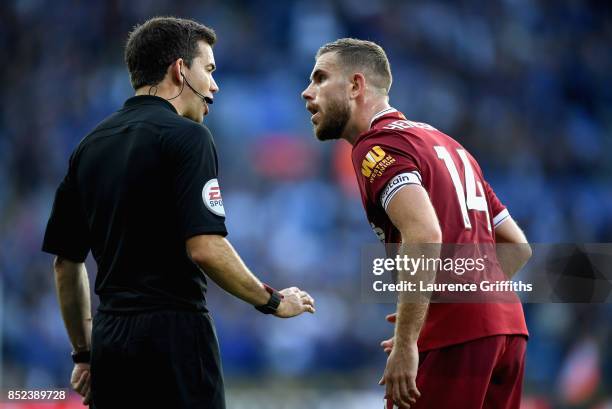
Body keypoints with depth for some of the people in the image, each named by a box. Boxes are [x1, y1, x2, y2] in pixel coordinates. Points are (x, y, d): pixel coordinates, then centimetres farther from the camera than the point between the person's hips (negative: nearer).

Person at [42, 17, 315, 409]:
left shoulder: (91, 145, 13)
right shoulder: (186, 136, -9)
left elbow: (66, 260, 16)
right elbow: (205, 248, -18)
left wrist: (84, 353, 23)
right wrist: (272, 301, -4)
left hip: (109, 341, 7)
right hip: (173, 333, -7)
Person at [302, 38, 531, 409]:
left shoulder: (378, 145, -4)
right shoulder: (445, 143, 24)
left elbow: (425, 235, -22)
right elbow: (518, 247, 24)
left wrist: (406, 344, -21)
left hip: (456, 338, -9)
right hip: (508, 327, 9)